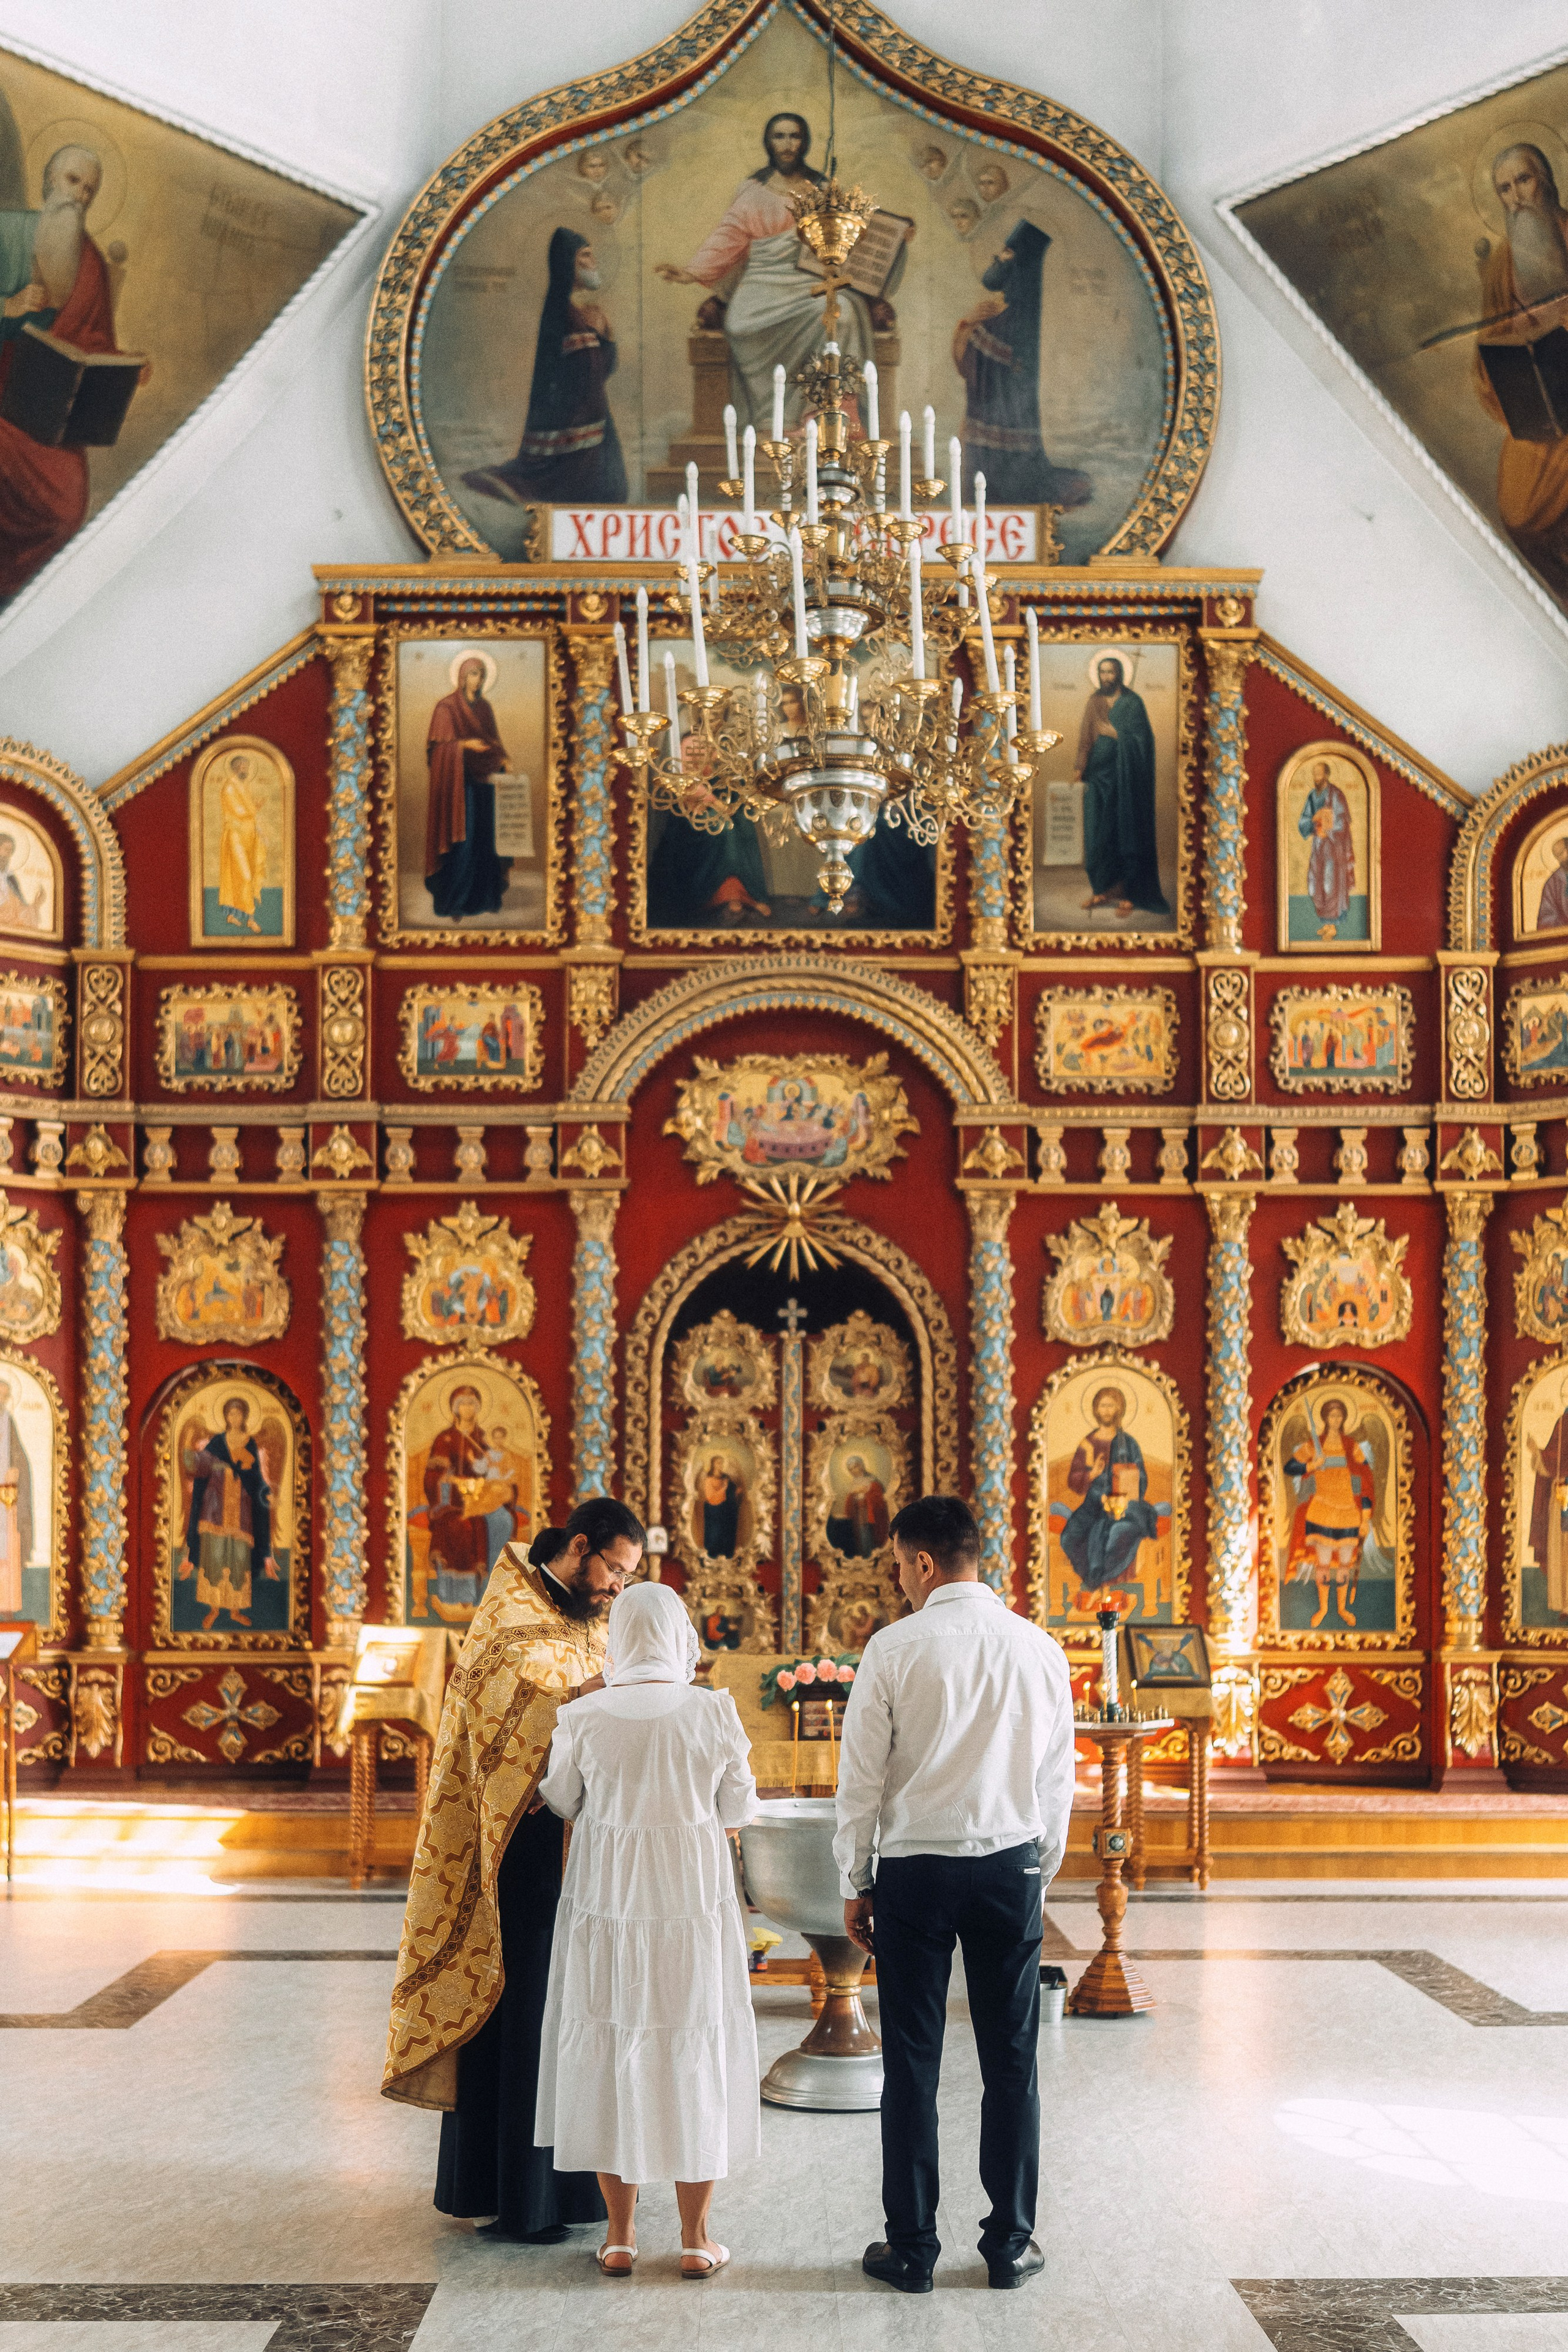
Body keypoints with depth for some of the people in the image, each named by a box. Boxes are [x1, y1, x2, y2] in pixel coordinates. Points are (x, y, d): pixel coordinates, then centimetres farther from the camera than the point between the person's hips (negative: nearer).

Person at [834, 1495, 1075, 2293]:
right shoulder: (1040, 1650, 1)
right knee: (1010, 2061, 10)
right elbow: (1058, 1779, 7)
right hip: (1012, 1868, 3)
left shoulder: (894, 1649, -8)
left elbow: (861, 1777, -5)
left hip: (914, 1870, -2)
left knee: (912, 2062, 5)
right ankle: (1010, 2243, 16)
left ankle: (911, 2249, 12)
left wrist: (857, 1883, 5)